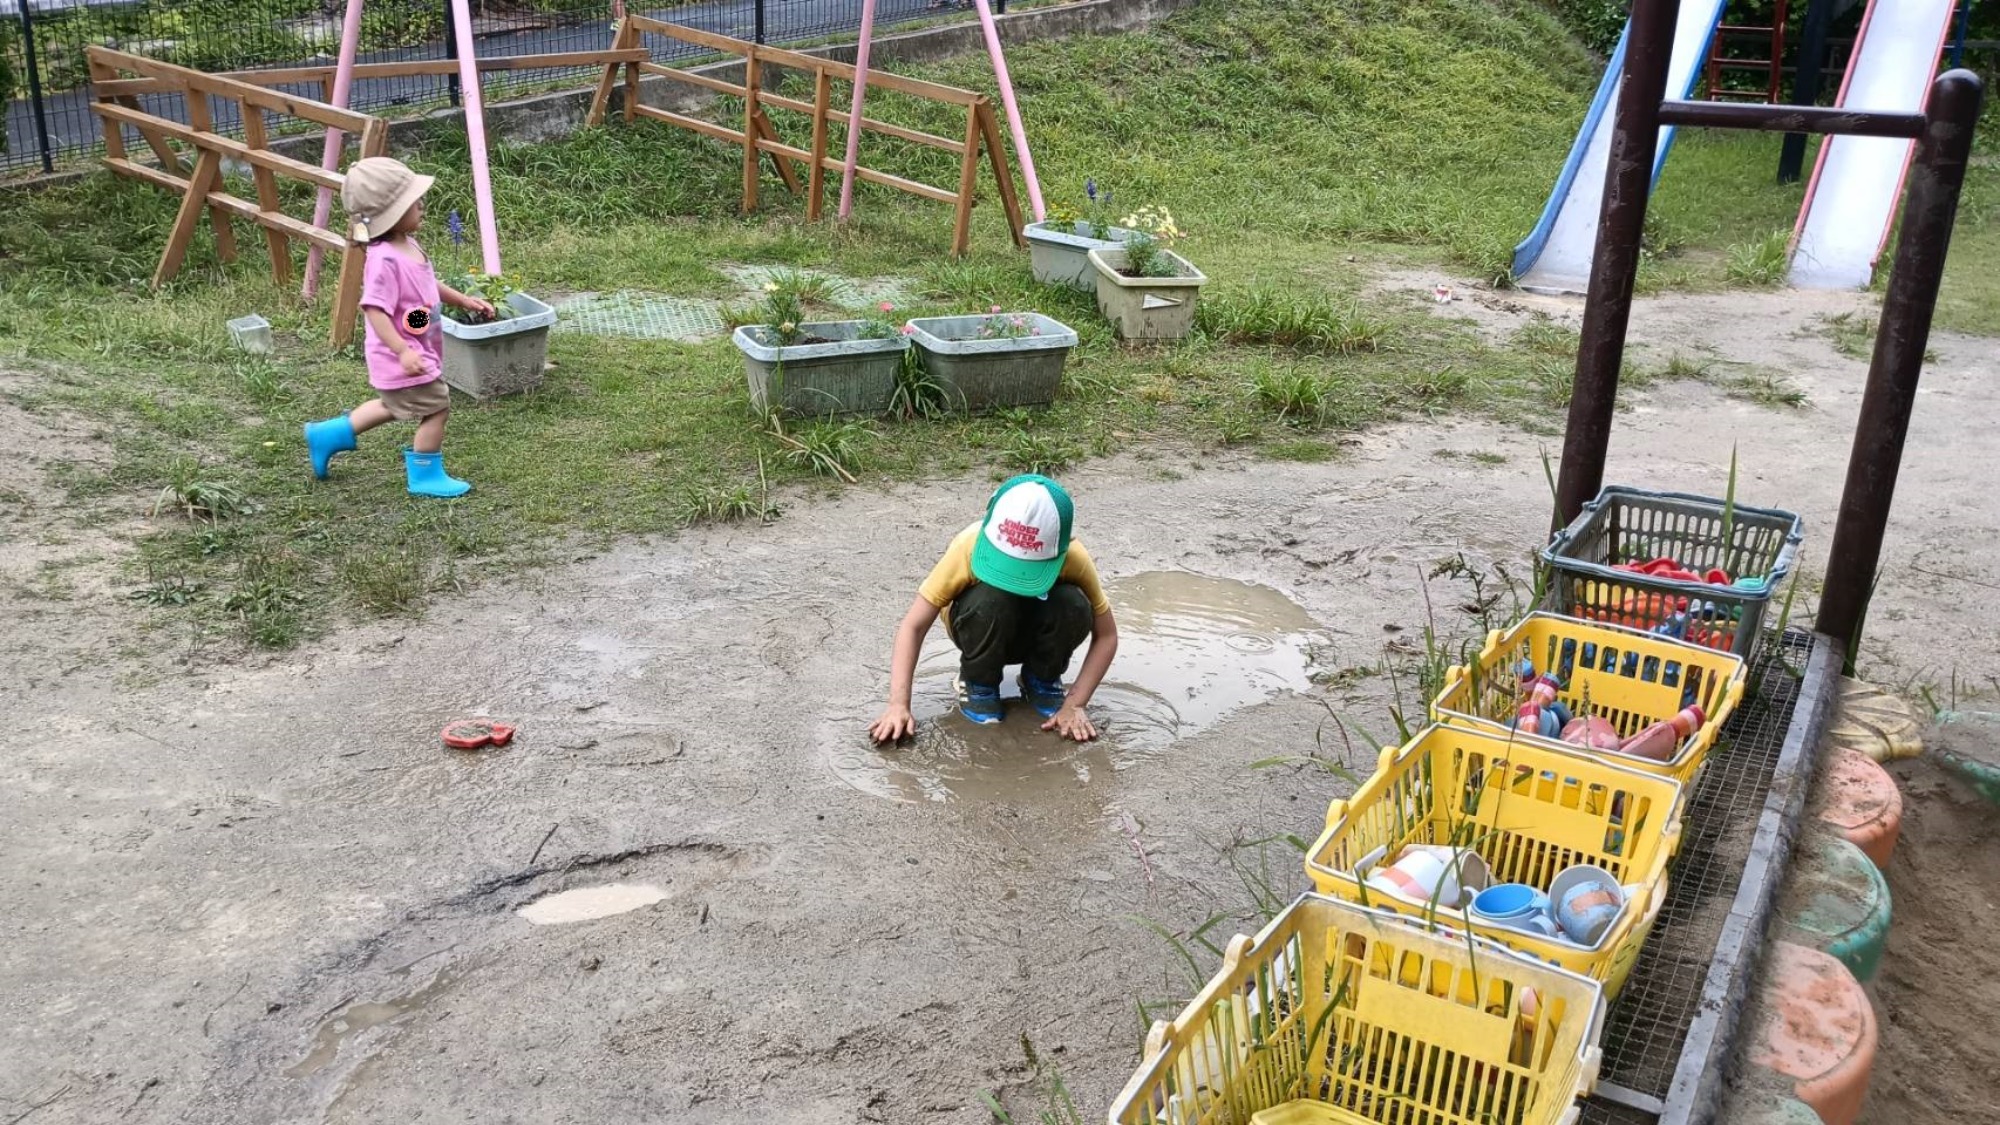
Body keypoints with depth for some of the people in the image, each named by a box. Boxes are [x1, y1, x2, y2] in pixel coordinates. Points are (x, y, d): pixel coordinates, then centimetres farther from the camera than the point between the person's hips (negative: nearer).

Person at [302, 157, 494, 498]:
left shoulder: (409, 246, 4)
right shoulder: (385, 260, -28)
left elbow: (429, 287, 21)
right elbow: (375, 310, -31)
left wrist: (466, 301, 19)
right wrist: (402, 351, -37)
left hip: (418, 352, 11)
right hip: (403, 358, -11)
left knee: (395, 407, 27)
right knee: (436, 407, 0)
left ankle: (327, 435, 38)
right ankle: (426, 476, 16)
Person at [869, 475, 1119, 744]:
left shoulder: (1074, 559, -31)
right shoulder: (969, 548, -34)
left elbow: (1106, 635, -20)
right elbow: (913, 626, -31)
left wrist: (1074, 704, -30)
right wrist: (899, 704, -40)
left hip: (1037, 632, 1)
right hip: (983, 633, -1)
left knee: (1074, 605, -33)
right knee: (989, 600, -37)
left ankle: (1043, 681, -3)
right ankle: (978, 684, -7)